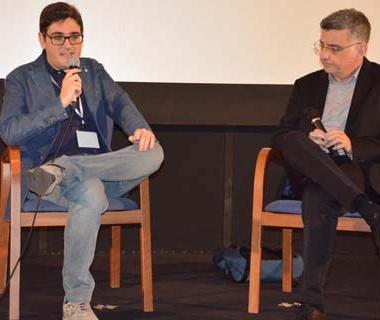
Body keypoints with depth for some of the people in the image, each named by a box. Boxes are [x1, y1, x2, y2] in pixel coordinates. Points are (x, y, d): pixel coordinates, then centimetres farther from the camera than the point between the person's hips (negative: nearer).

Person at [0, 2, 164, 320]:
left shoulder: (94, 70, 23)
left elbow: (119, 101, 5)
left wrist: (139, 127, -19)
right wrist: (61, 104, -12)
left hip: (103, 167, 4)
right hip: (49, 168, -4)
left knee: (153, 152, -26)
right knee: (91, 195, -38)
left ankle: (59, 172, -29)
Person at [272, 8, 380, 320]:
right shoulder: (307, 86, 22)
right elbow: (281, 138, 16)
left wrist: (354, 145, -19)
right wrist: (308, 142, -8)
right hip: (314, 173, 4)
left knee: (319, 198, -40)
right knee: (296, 141, -34)